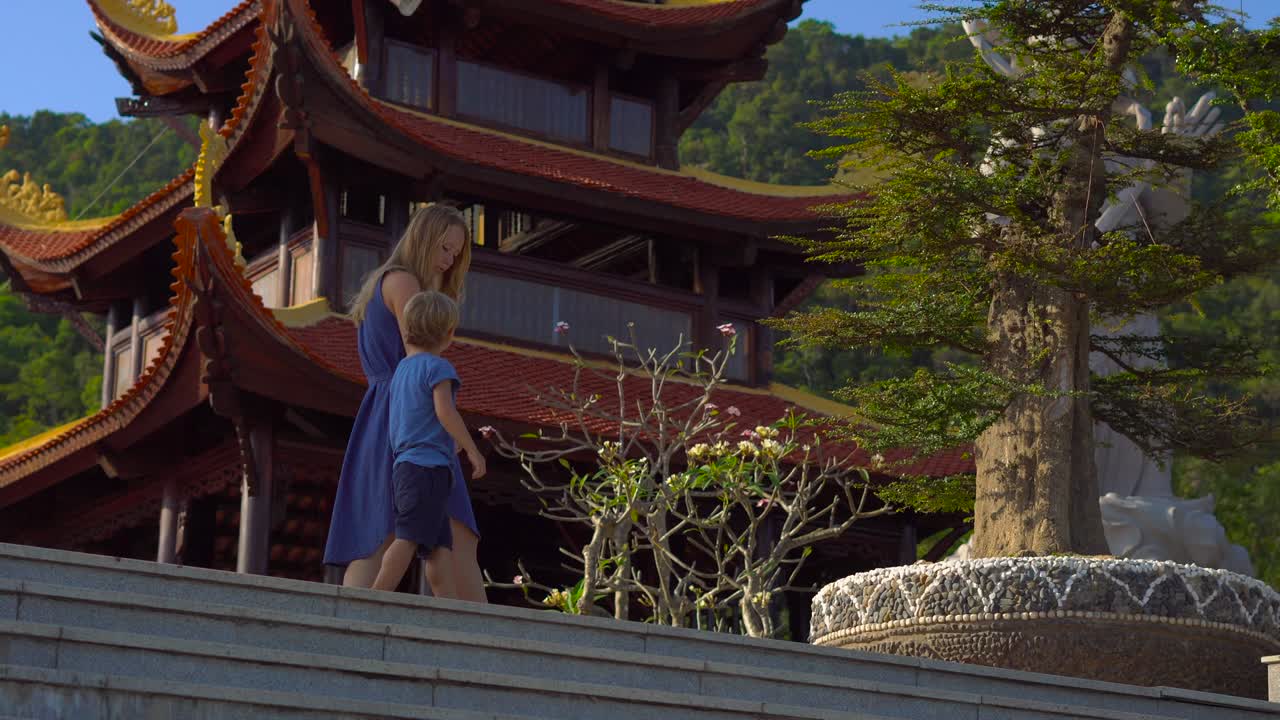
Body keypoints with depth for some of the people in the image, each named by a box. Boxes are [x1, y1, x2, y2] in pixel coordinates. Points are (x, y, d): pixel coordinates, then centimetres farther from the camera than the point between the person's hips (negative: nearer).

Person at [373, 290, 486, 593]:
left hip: (404, 465, 9)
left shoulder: (402, 368, 22)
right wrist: (473, 450, -10)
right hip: (428, 466, -9)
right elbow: (445, 411, -16)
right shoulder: (437, 367, -4)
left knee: (440, 547, 2)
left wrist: (453, 445, 36)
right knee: (409, 538, -16)